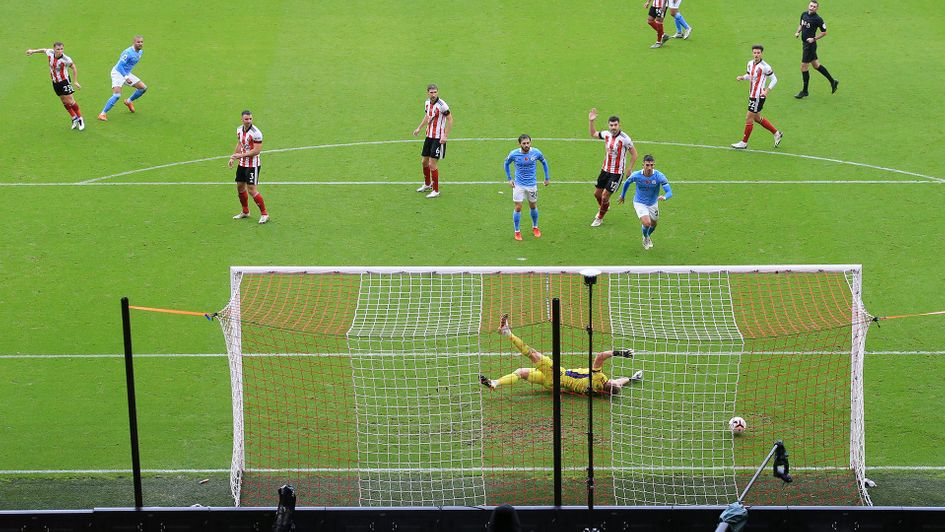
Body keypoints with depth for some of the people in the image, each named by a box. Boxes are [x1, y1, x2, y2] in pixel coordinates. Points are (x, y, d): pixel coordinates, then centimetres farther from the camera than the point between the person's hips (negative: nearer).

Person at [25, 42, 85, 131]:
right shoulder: (50, 53, -13)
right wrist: (33, 51, 23)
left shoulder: (66, 59, -26)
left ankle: (80, 119, 11)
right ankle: (74, 119, 27)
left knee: (70, 101, -6)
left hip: (64, 81, -6)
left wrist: (75, 81, -11)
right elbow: (44, 50, 12)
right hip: (55, 82, 6)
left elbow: (74, 68, -11)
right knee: (64, 102, 13)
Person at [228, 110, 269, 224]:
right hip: (242, 164, 8)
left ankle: (264, 214, 1)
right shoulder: (239, 130, 4)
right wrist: (233, 158, 15)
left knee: (251, 190, -10)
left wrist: (241, 155, -22)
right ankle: (245, 212, 32)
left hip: (253, 165, -8)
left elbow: (257, 150, -22)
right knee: (240, 187, 14)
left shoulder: (256, 133, -20)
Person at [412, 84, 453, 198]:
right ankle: (427, 184, 37)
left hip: (438, 138, -7)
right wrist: (419, 128, 21)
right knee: (424, 161, 15)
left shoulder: (441, 105, -19)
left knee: (432, 164, -7)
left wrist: (445, 136, -18)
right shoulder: (427, 103, 4)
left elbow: (450, 120, -15)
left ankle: (436, 190, 6)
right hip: (429, 136, 7)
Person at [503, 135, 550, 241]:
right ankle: (517, 231, 10)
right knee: (518, 208, -4)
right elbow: (506, 163, 6)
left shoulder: (536, 152, -13)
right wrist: (509, 179, 2)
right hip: (518, 185, -1)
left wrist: (547, 177, 10)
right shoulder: (514, 154, -15)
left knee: (533, 207, 14)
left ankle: (535, 227, 36)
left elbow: (544, 162, 8)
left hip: (532, 184, 1)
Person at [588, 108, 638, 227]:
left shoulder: (624, 138, -22)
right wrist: (591, 121, 6)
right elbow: (593, 134, 18)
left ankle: (600, 218, 21)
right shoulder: (606, 134, -3)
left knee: (605, 196, -4)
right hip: (605, 169, 6)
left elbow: (634, 154, -13)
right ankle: (604, 206, 49)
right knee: (597, 193, 16)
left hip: (617, 173, -6)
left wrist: (629, 169, -14)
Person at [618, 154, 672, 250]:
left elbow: (669, 192, -29)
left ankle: (647, 236, 57)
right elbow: (627, 182, 1)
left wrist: (664, 197, -52)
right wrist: (622, 196, 13)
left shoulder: (659, 176, -26)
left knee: (653, 225, 20)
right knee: (647, 223, -21)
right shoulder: (636, 175, -23)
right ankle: (645, 237, 15)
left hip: (653, 204, 2)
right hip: (639, 203, -2)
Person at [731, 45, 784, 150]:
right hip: (752, 95, 9)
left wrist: (767, 90, -21)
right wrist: (742, 77, 0)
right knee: (757, 118, 18)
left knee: (749, 118, -2)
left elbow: (774, 79, -9)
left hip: (758, 96, -9)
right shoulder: (750, 63, 5)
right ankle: (777, 133, 31)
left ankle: (744, 142, 11)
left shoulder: (765, 67, -18)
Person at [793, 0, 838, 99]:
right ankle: (832, 81, 28)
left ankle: (805, 91, 9)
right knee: (816, 65, 17)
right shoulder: (804, 14, 4)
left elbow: (824, 32, -9)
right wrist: (798, 32, 3)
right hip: (805, 43, 8)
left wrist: (814, 39, -17)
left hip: (810, 45, -8)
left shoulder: (817, 19, -16)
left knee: (804, 67, -3)